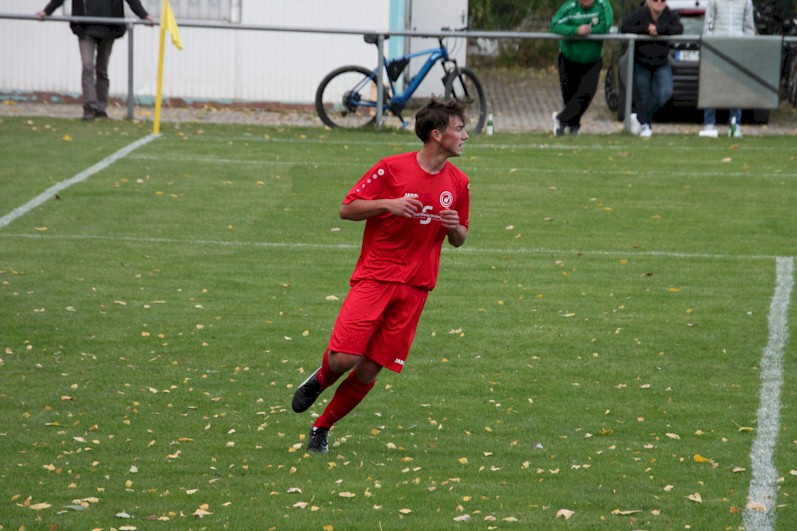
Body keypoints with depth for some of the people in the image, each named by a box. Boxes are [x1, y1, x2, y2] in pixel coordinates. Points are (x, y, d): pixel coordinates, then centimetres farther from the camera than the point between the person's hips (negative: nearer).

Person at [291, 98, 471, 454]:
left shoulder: (458, 183, 8)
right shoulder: (393, 168, -6)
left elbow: (459, 239, 19)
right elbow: (347, 209, -3)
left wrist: (455, 227, -5)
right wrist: (389, 204, -18)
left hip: (415, 287, 4)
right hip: (373, 277, -4)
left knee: (370, 370, -1)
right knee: (344, 359, -16)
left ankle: (322, 428, 17)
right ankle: (321, 379, 20)